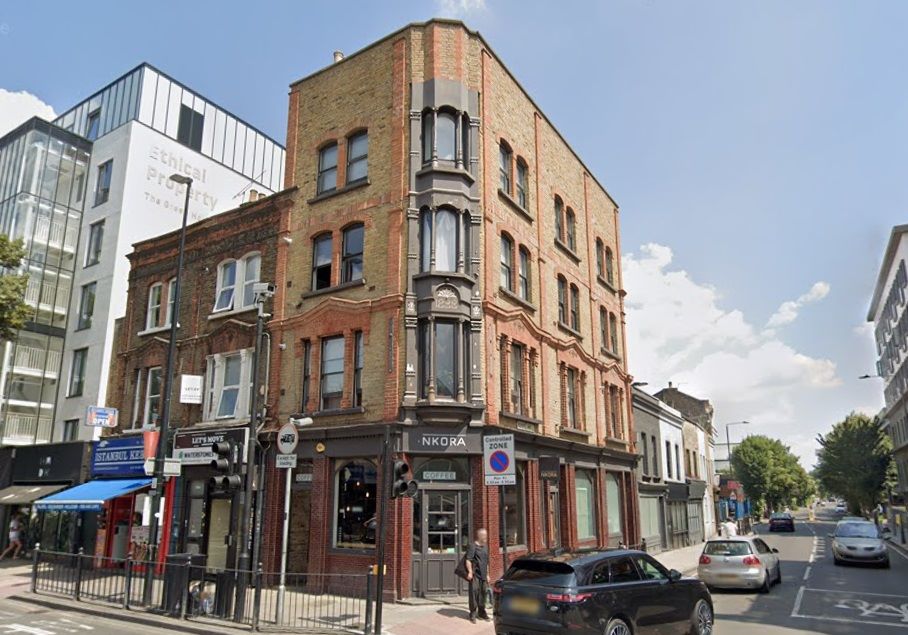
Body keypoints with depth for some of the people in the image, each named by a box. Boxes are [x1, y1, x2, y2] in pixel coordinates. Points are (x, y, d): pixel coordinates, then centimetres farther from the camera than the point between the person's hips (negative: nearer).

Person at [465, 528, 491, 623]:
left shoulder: (485, 546, 16)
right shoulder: (473, 546, -8)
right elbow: (468, 560, -13)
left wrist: (487, 574, 22)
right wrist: (470, 572, -20)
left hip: (483, 574, 7)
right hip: (475, 574, -7)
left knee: (483, 592, 11)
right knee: (474, 592, -7)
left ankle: (482, 612, 25)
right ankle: (473, 613, 3)